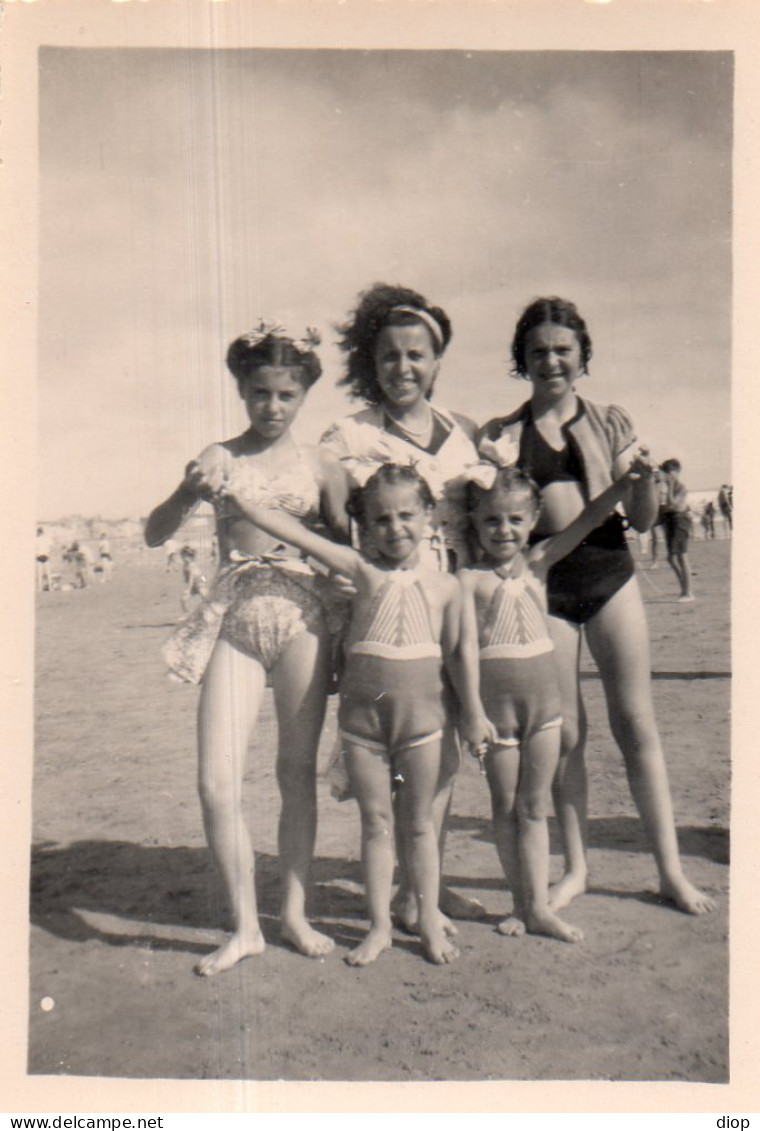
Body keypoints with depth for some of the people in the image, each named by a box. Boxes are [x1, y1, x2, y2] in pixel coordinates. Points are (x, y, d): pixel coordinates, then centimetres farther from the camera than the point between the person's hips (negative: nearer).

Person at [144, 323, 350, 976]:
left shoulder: (319, 464, 6)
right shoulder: (219, 459, 6)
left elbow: (347, 547, 10)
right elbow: (156, 535, 0)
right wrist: (191, 491, -16)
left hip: (303, 615, 0)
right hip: (234, 619, 0)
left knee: (298, 772, 8)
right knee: (216, 781, -5)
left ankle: (295, 914, 25)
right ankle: (245, 926, 14)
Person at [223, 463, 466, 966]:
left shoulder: (445, 585, 2)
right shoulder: (362, 569, -1)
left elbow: (453, 655, 9)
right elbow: (289, 529, -5)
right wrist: (233, 495, -7)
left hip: (422, 713, 0)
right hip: (363, 711, 0)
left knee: (419, 822, 11)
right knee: (376, 821, 10)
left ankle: (430, 920, 26)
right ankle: (380, 925, 23)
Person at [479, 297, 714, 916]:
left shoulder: (612, 422, 8)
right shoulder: (501, 434, 7)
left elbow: (641, 519, 7)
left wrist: (646, 477, -13)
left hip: (609, 573, 0)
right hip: (542, 581, 0)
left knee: (637, 722, 2)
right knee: (564, 729, 5)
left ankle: (671, 868, 14)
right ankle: (576, 867, 21)